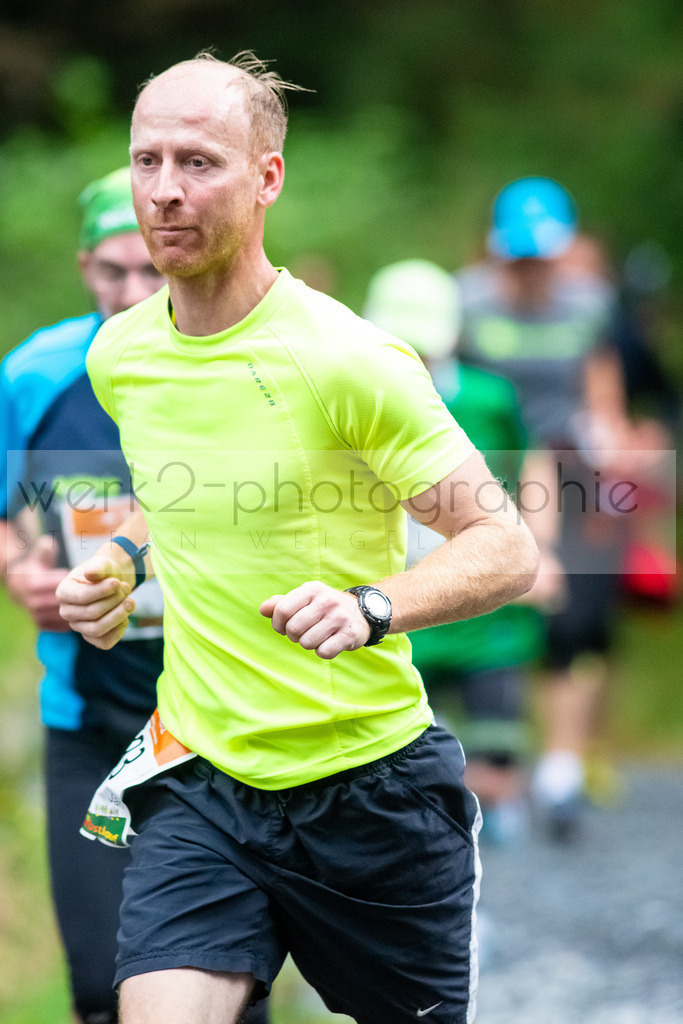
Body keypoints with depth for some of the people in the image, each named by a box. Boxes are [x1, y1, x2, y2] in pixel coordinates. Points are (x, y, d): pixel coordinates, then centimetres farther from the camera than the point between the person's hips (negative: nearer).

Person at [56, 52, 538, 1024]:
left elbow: (505, 548, -14)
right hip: (195, 784, 4)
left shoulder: (346, 360, -15)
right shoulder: (119, 355, 4)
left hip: (371, 787, -4)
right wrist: (121, 562, 6)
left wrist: (370, 607, -31)